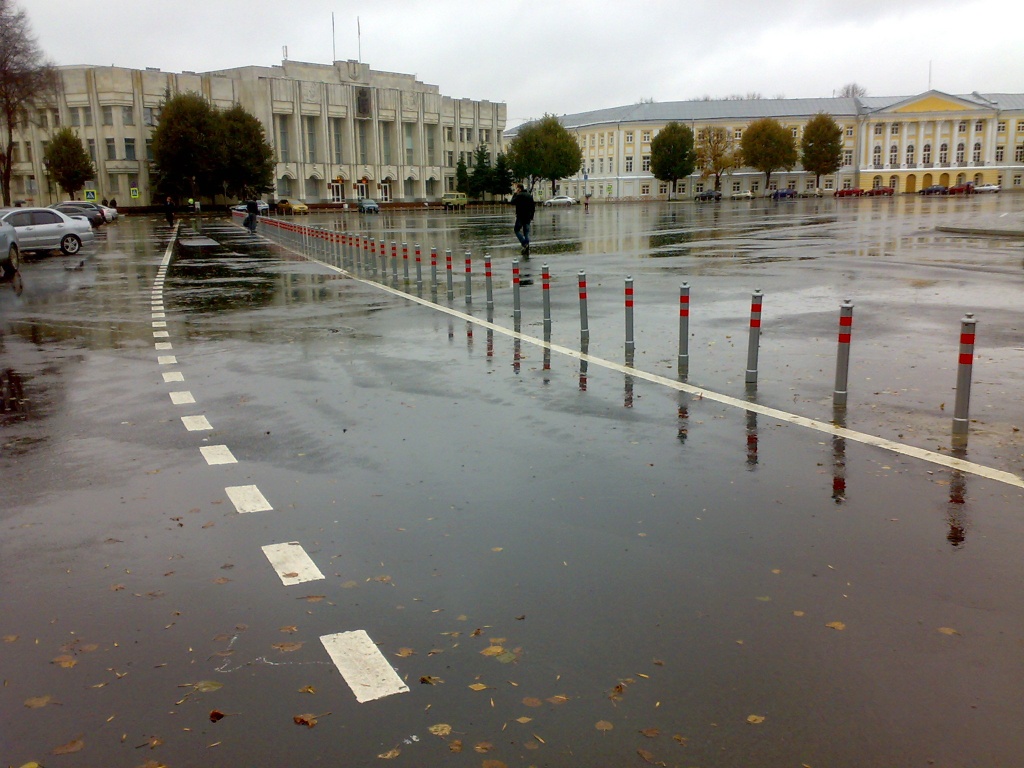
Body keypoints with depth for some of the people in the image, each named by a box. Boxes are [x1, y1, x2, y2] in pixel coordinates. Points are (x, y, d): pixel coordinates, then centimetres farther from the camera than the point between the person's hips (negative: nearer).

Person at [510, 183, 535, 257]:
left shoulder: (519, 195, -11)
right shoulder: (530, 195, 13)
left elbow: (512, 202, -7)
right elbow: (533, 206, 16)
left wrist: (515, 194, 1)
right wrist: (531, 216, 20)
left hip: (521, 217, -7)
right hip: (528, 217, 7)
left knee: (516, 230, 9)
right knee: (526, 232, 8)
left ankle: (524, 243, -12)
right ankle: (527, 251, 4)